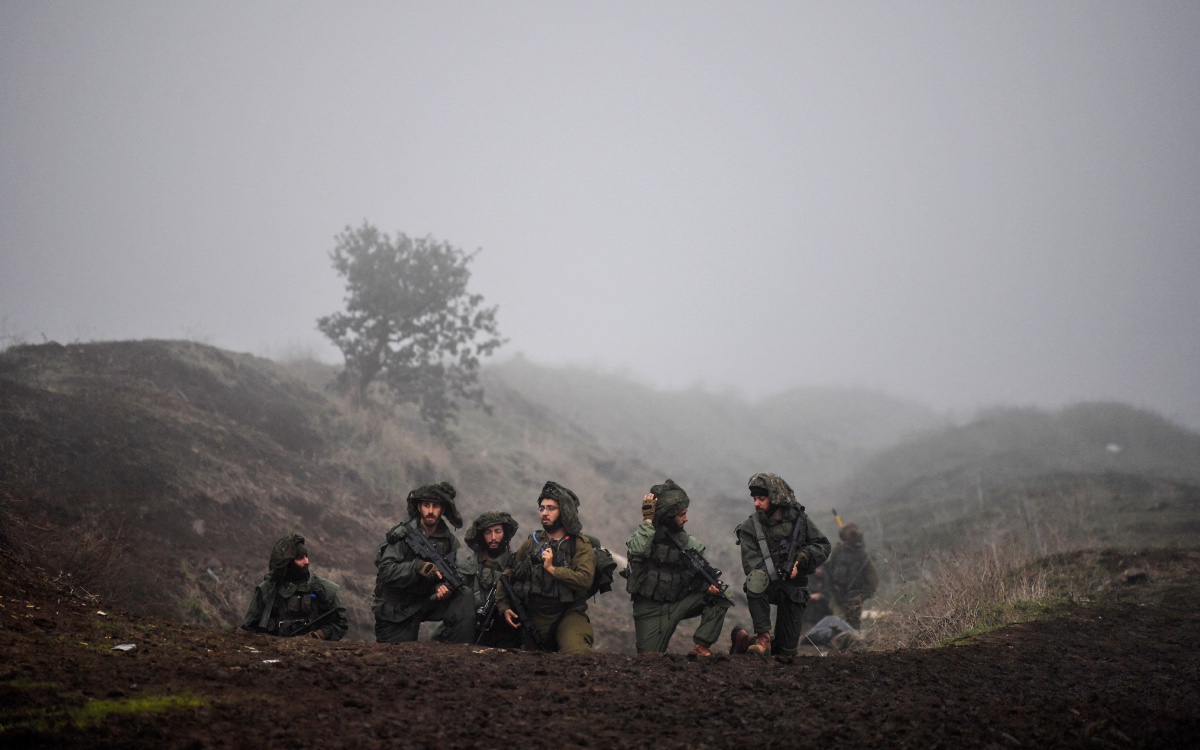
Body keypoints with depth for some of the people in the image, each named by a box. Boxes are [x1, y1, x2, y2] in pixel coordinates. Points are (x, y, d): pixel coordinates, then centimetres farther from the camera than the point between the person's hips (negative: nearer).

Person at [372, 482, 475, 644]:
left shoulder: (448, 541, 1)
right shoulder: (400, 535, -12)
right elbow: (385, 572, -22)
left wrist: (444, 587, -23)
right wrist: (418, 567, -35)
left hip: (427, 600, 3)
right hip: (396, 609, -3)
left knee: (466, 601, -20)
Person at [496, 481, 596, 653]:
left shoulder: (580, 545, -1)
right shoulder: (532, 542, 10)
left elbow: (585, 579, -17)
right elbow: (508, 574, 12)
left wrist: (552, 568, -19)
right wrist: (504, 607, 2)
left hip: (569, 614, -4)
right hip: (534, 617, 4)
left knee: (578, 655, -31)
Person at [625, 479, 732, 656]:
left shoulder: (686, 540, 3)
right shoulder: (643, 535, -8)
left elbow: (701, 573, 2)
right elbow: (638, 550, -32)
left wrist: (711, 584, -20)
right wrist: (648, 519, -27)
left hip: (679, 603, 4)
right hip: (651, 609, -4)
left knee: (718, 597, -16)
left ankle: (701, 646, -12)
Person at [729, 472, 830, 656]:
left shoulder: (798, 519, 1)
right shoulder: (750, 528, -7)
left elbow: (823, 546, 3)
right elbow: (752, 565, -16)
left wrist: (803, 557, -17)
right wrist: (779, 572, -31)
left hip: (793, 588, 2)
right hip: (767, 585, -2)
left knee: (788, 650, -2)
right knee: (756, 579, -41)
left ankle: (745, 641, 27)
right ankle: (763, 637, -31)